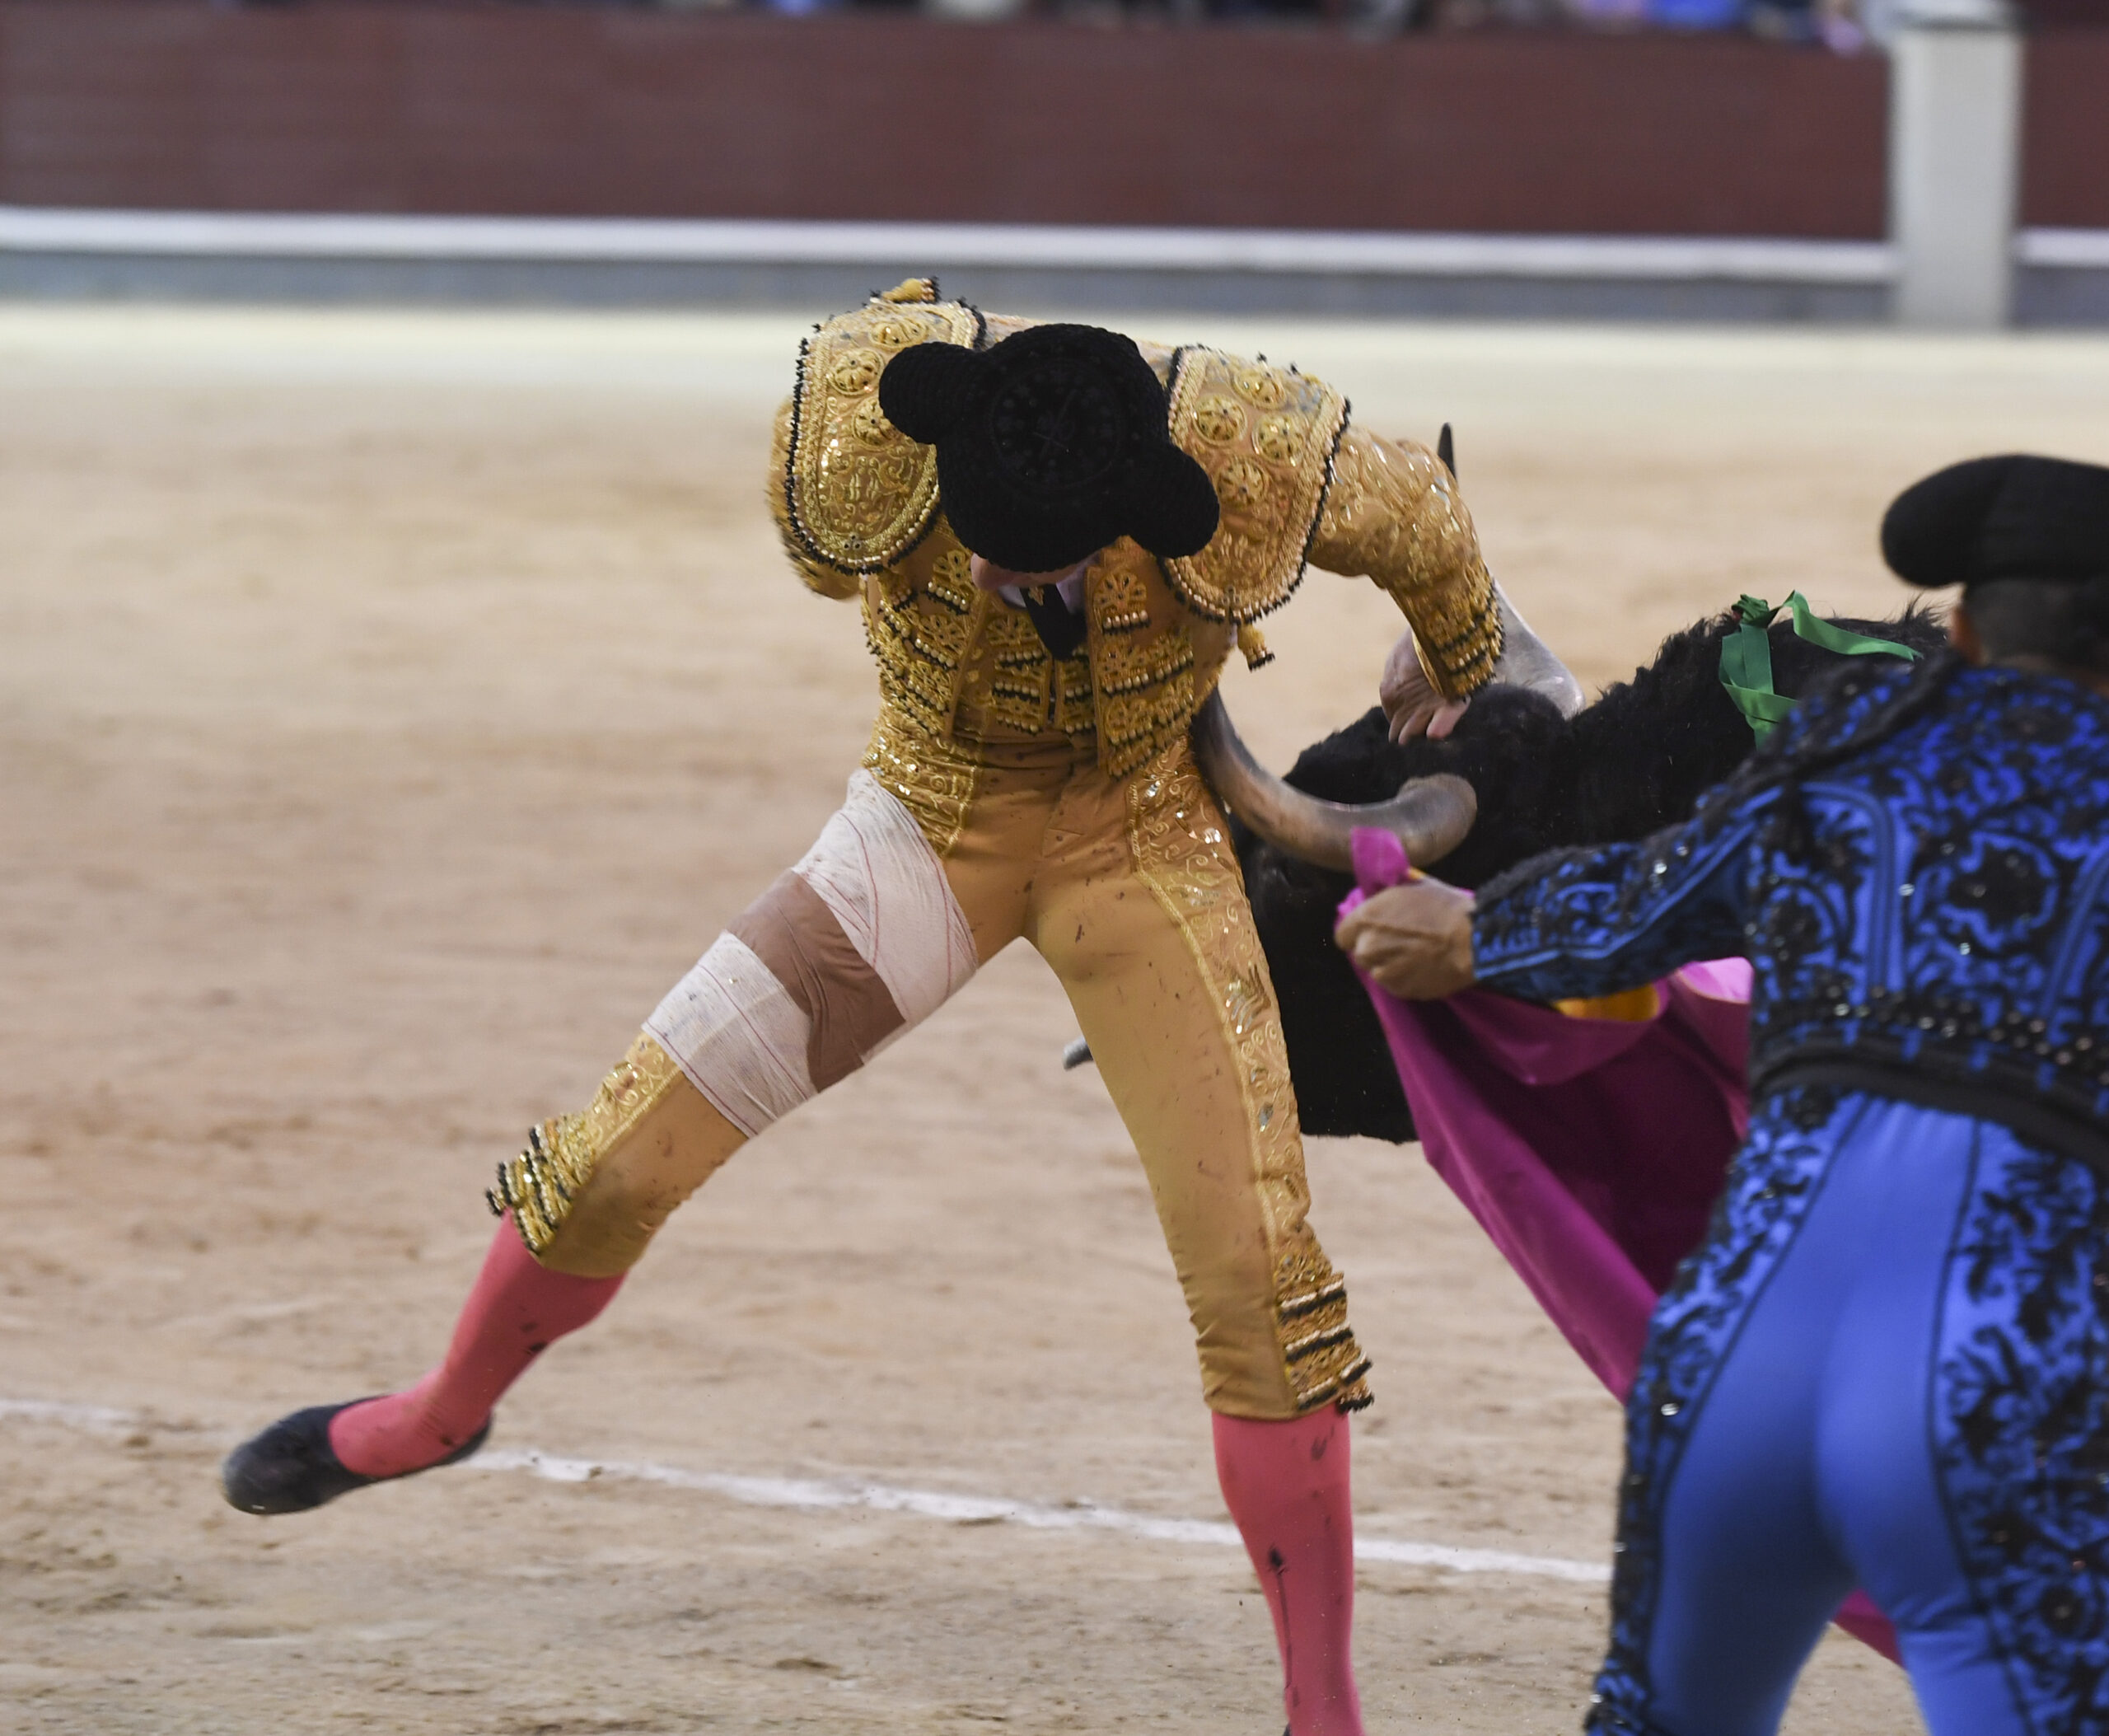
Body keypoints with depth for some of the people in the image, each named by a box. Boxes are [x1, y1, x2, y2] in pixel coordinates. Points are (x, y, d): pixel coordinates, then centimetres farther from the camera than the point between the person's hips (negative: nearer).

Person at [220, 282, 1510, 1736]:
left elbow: (1428, 528, -9)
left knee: (1257, 1267, -10)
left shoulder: (1258, 458, -33)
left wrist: (1470, 704, 11)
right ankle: (448, 1411, 30)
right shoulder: (858, 431, -29)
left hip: (1143, 839, -1)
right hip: (936, 808, 1)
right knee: (625, 1155, -1)